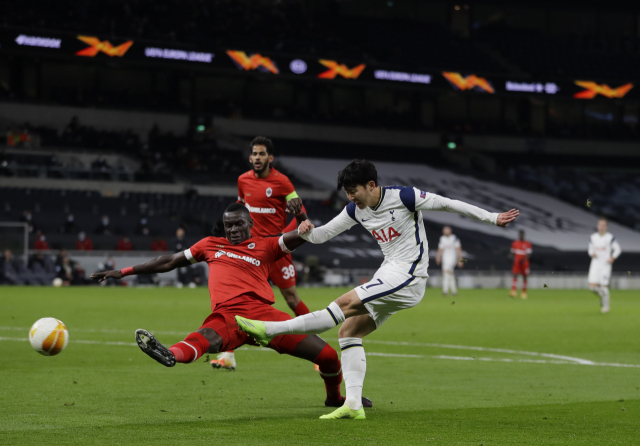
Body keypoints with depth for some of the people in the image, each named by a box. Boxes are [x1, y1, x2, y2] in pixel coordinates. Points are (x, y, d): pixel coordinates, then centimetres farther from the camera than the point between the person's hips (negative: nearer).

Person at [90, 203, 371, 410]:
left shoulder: (265, 247, 20)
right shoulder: (210, 245, 26)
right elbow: (169, 262, 32)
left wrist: (299, 214, -9)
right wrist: (123, 272, 32)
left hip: (262, 312, 1)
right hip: (226, 316, -1)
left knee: (327, 355, -5)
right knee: (203, 339, -39)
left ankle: (334, 397, 27)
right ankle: (170, 355, -75)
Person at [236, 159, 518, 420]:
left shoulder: (404, 196, -13)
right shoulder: (355, 210, 6)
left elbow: (449, 204, -5)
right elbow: (323, 235, 9)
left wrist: (493, 218, -2)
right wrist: (306, 232, -15)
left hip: (407, 277, -9)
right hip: (388, 276, 9)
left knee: (345, 304, -20)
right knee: (349, 331, -1)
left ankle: (270, 330, -25)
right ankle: (353, 405, -5)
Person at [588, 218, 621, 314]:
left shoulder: (610, 238, -7)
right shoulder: (593, 237, 5)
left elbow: (618, 249, 0)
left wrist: (612, 258, -14)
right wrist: (591, 254, -4)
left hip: (605, 265, -3)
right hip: (595, 264, 3)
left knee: (604, 286, -6)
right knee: (592, 286, -6)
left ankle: (605, 306, 10)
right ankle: (602, 295, 26)